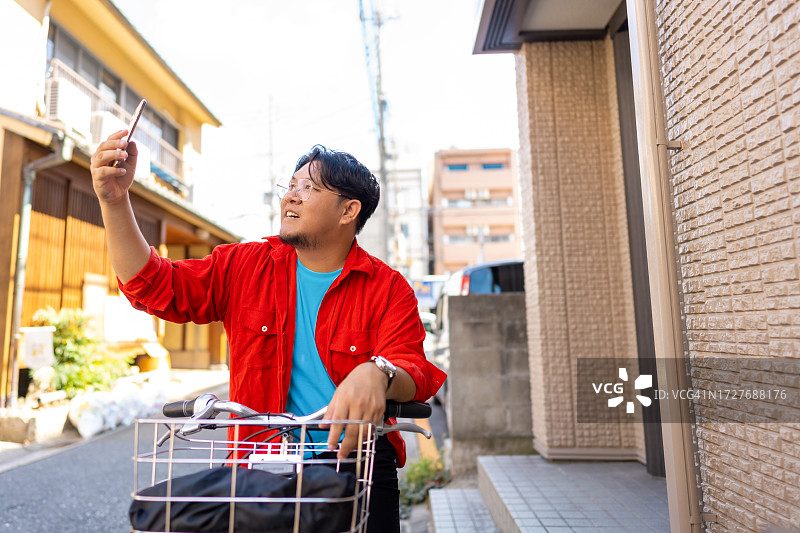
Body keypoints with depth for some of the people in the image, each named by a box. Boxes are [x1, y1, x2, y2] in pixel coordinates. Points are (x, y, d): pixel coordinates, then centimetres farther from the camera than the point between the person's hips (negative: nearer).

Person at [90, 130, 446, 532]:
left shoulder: (388, 288, -4)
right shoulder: (244, 266, 5)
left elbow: (415, 372, -14)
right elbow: (154, 287, 1)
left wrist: (376, 374, -39)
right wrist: (115, 200, -10)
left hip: (356, 458, -1)